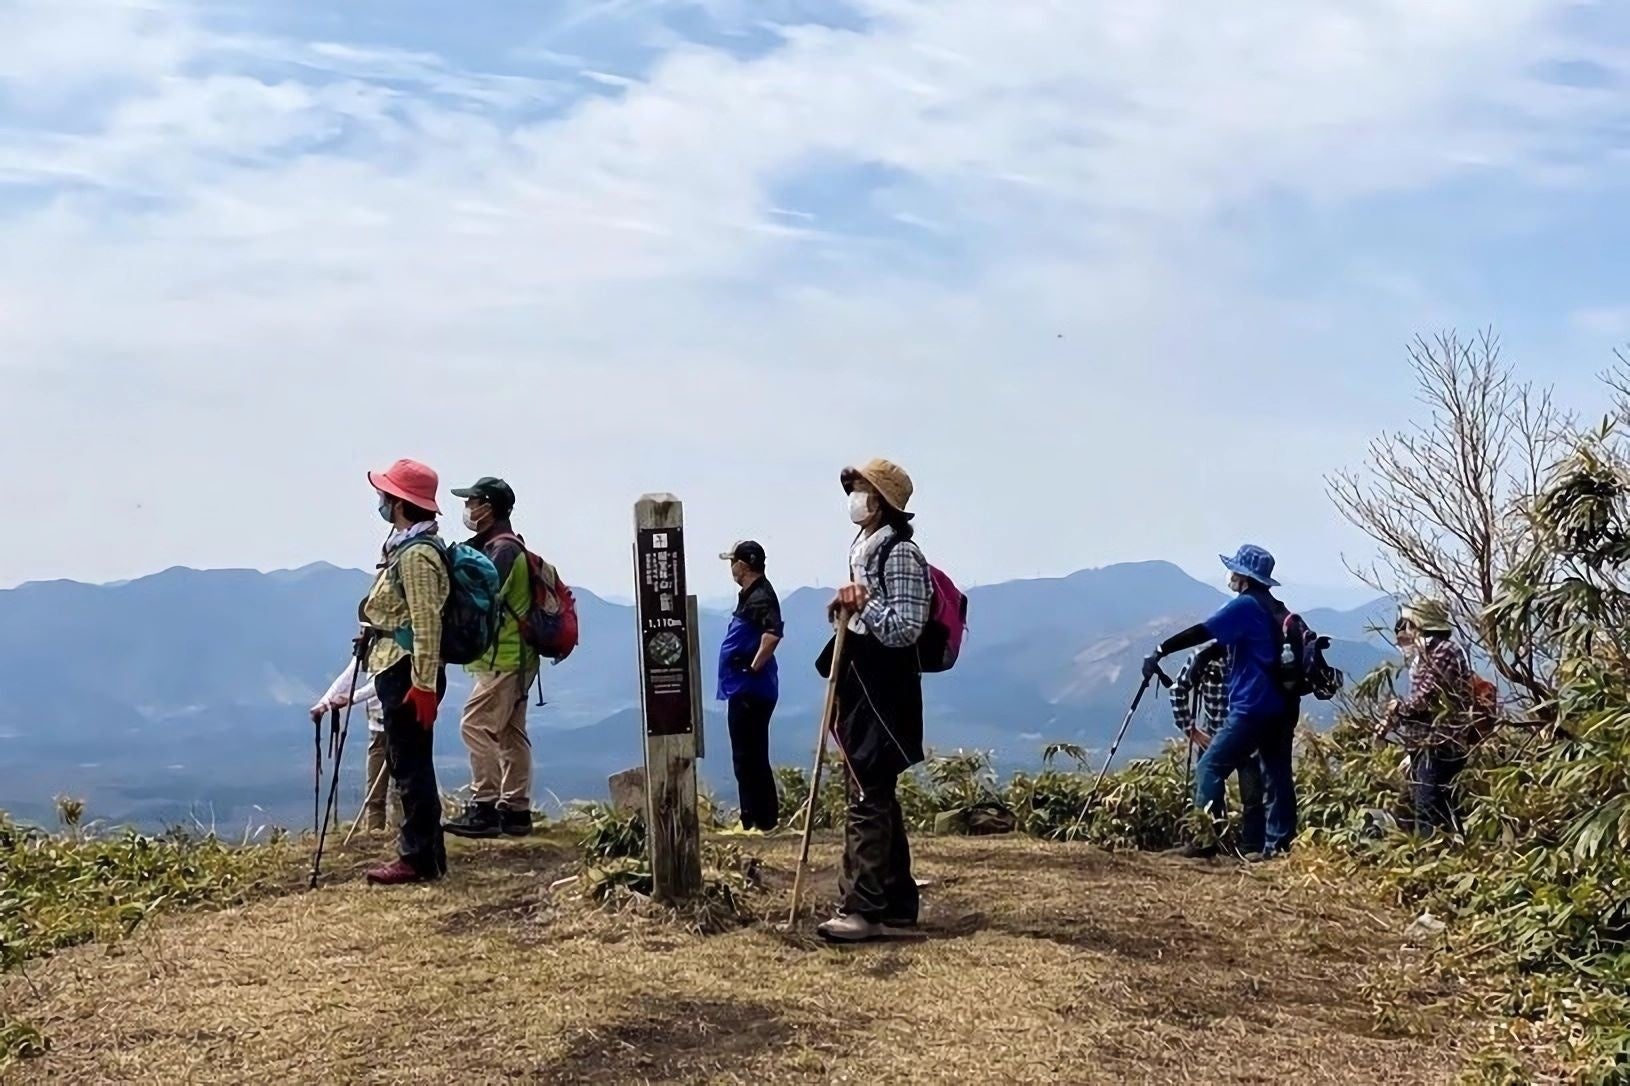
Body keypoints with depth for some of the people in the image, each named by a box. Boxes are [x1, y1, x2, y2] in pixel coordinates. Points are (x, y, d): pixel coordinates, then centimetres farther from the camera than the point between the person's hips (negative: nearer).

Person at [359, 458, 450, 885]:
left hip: (409, 673, -10)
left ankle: (418, 859, 0)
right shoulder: (404, 547, 17)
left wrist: (424, 684, -24)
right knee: (407, 765, 14)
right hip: (398, 670, 10)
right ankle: (425, 854, 20)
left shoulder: (418, 554, -15)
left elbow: (427, 623, -21)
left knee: (411, 767, -5)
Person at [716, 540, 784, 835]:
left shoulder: (760, 597, -16)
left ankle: (760, 821, -1)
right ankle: (755, 820, 20)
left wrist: (755, 667, -25)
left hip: (750, 690, -10)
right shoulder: (750, 594, 15)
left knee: (749, 758, -5)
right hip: (743, 689, 10)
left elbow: (773, 633, -33)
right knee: (748, 757, 14)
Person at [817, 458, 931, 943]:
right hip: (860, 689, 10)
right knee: (877, 796, 14)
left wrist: (863, 603, -23)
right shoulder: (864, 548, 16)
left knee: (867, 799, -10)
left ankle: (862, 909, -9)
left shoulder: (900, 552, -13)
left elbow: (903, 630, -16)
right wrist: (848, 608, 7)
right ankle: (897, 901, 22)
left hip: (881, 695, -10)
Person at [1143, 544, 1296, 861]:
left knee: (1210, 766, -6)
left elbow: (1201, 633, -15)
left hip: (1252, 707, -9)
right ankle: (1279, 844, 7)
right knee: (1277, 773, 8)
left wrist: (1160, 651, -14)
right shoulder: (1277, 610, 17)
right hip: (1282, 707, 9)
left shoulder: (1245, 606, -8)